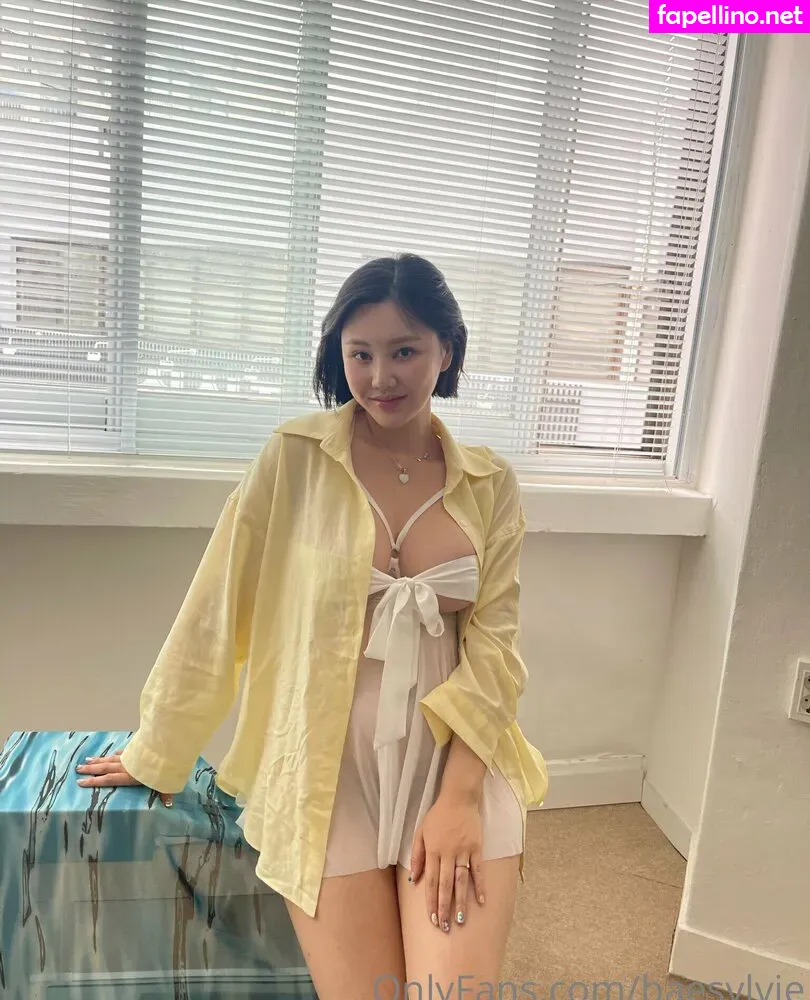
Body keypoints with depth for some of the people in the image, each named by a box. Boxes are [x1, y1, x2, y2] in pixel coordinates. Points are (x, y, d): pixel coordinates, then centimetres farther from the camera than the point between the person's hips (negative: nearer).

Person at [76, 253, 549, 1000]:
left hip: (456, 758, 2)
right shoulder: (296, 457, -6)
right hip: (327, 766, -1)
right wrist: (157, 752, 5)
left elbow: (493, 644, -2)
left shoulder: (491, 483, 0)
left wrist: (459, 797, -12)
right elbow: (219, 606, -2)